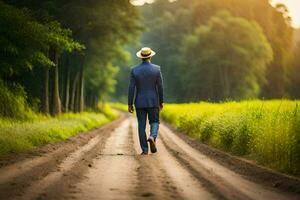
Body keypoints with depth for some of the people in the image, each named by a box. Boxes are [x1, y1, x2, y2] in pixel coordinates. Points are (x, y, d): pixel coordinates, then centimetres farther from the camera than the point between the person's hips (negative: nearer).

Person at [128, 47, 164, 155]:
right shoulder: (156, 69, -5)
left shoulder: (134, 70, -4)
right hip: (153, 102, 0)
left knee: (141, 125, 6)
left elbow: (131, 88, -5)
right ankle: (152, 137, -18)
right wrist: (161, 101, 9)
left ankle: (144, 150, 4)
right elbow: (160, 87, -2)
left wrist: (130, 104, 0)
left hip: (140, 102, 1)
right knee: (154, 122, 12)